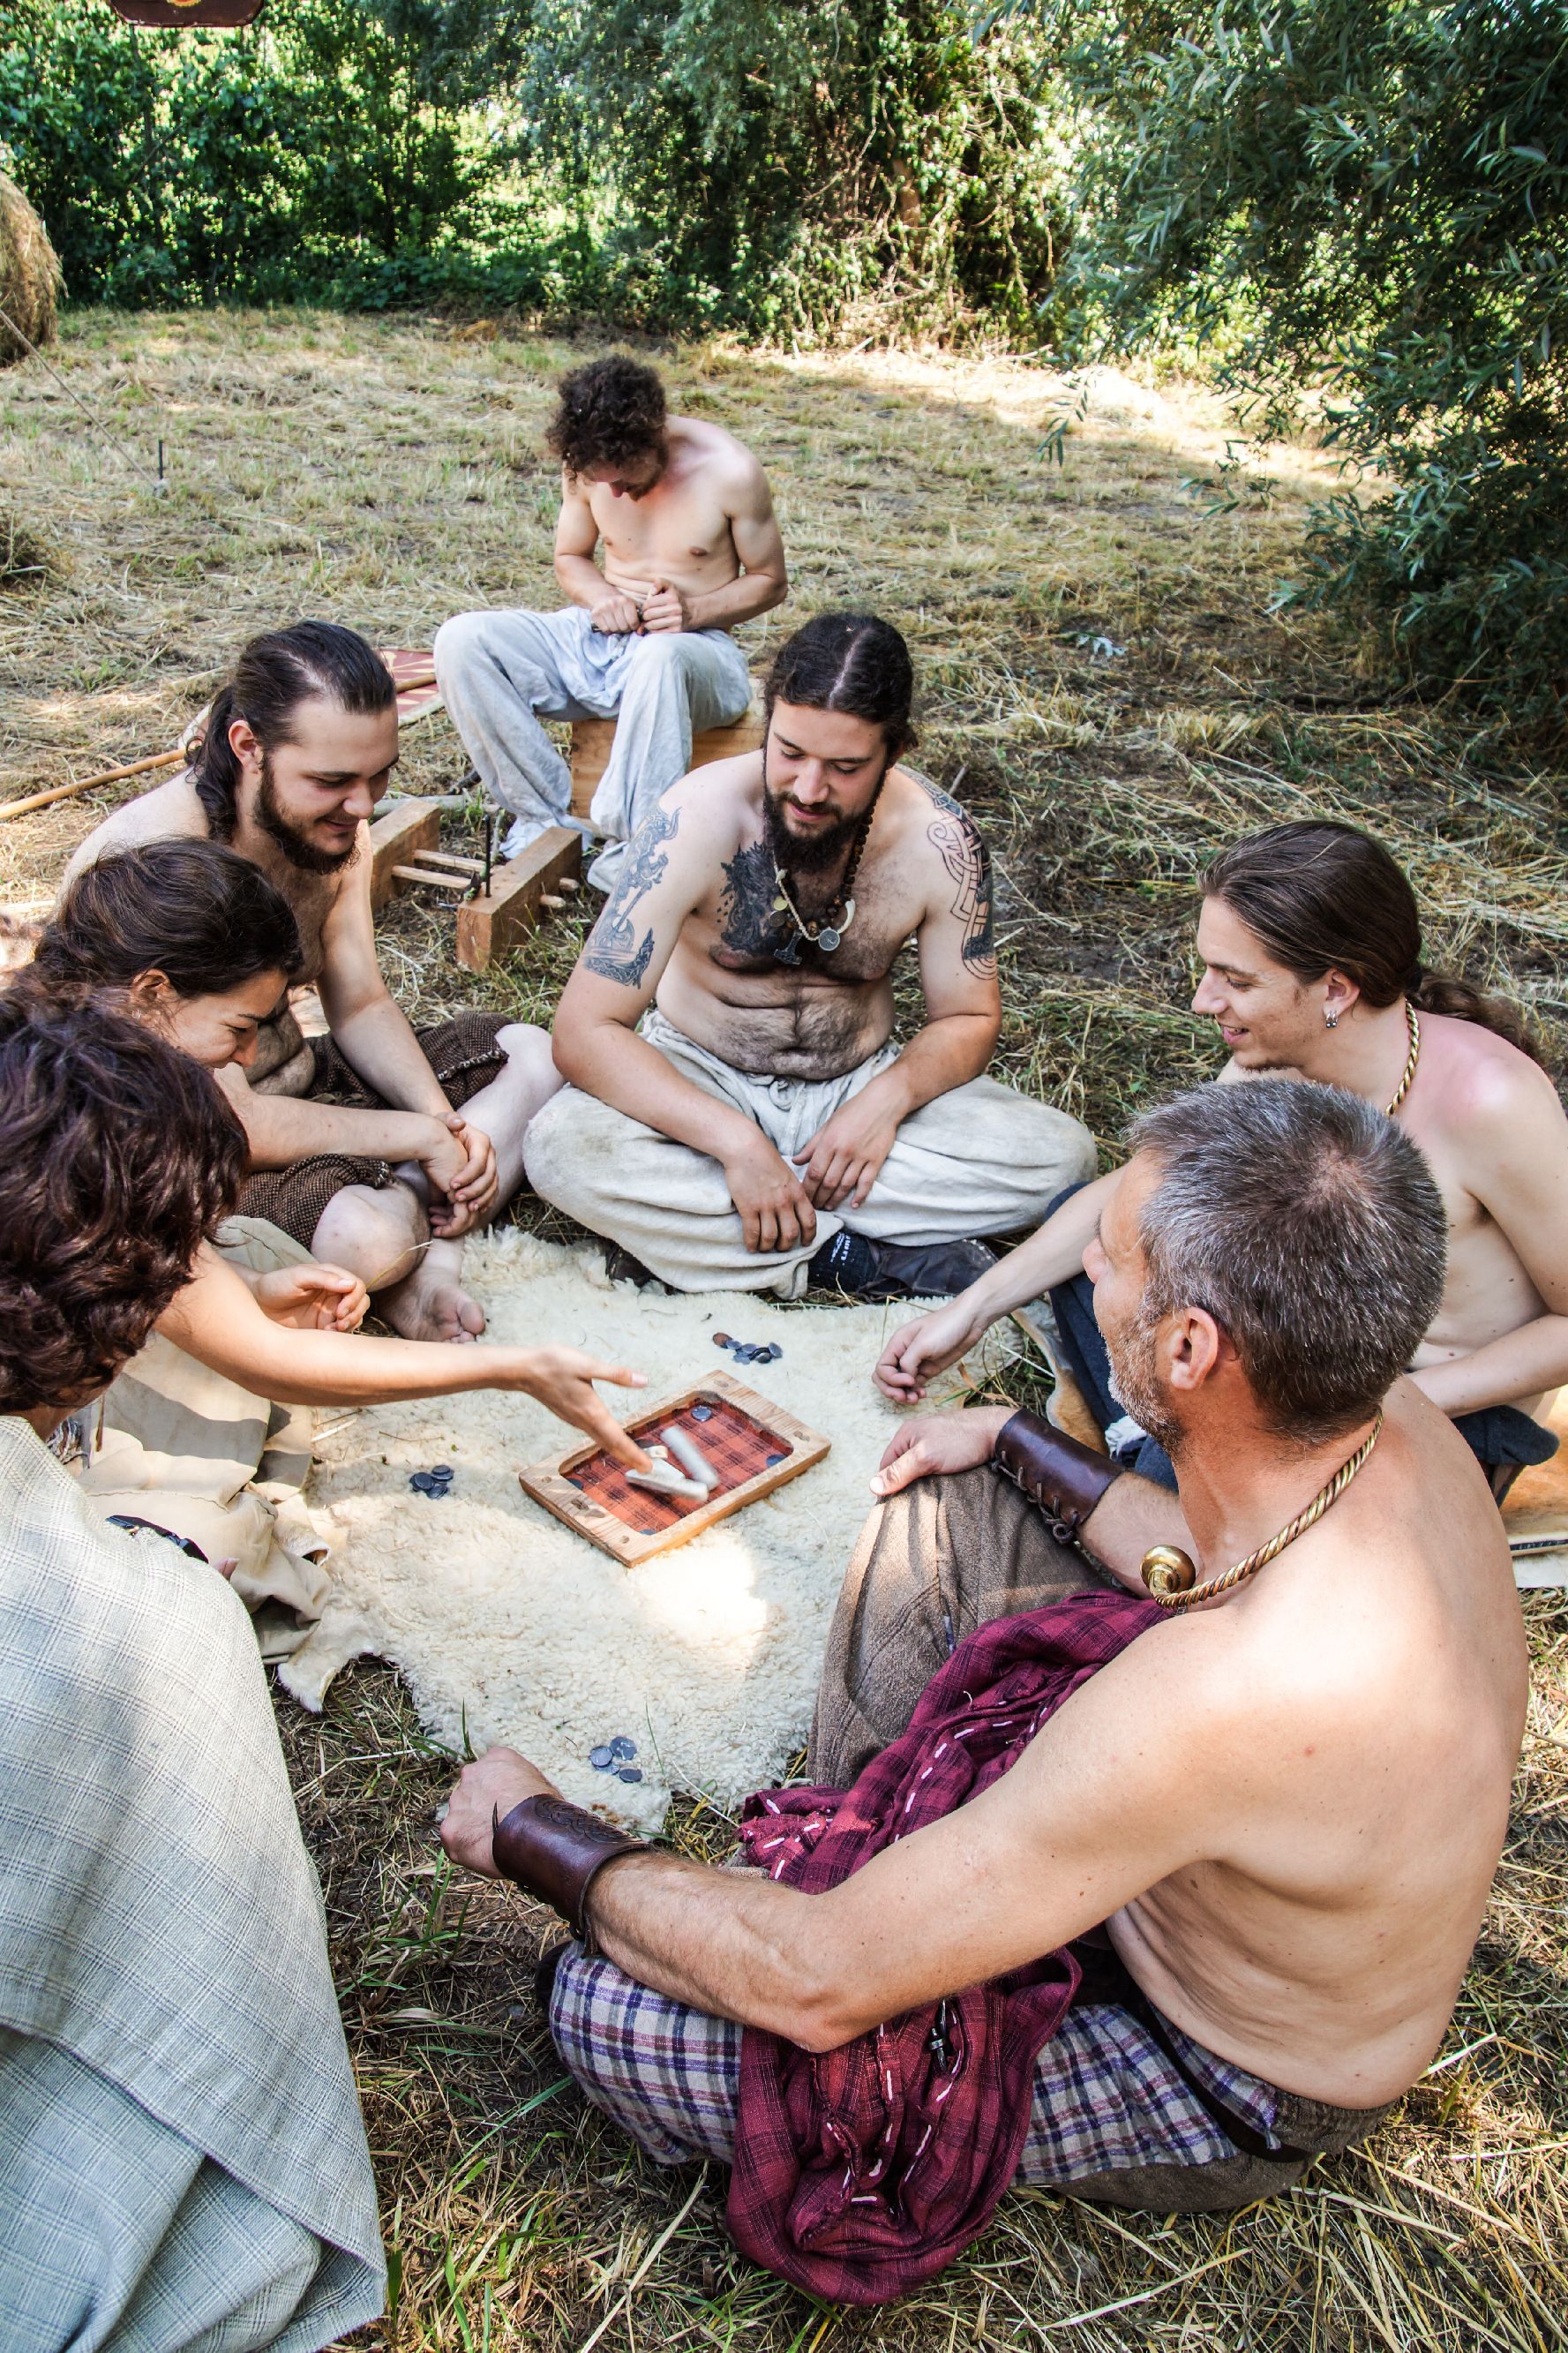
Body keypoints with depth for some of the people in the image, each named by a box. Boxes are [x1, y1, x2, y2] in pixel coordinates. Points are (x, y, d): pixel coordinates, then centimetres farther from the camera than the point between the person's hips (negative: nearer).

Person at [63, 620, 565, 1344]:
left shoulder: (334, 828, -4)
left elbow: (362, 1007, 5)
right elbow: (228, 1122, -30)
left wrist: (447, 1121, -13)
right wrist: (421, 1136, -21)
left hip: (302, 1083, 9)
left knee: (532, 1054, 6)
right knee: (366, 1235, -38)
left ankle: (428, 1246, -13)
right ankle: (427, 1244, -2)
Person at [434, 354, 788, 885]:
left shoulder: (729, 471, -12)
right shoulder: (587, 467, -1)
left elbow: (770, 581, -1)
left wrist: (694, 611, -18)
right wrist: (600, 596, -9)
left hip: (696, 647, -4)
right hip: (597, 639, 5)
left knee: (662, 656, -43)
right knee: (460, 641, -18)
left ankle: (633, 844, -32)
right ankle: (549, 813, -18)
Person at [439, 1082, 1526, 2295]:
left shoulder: (1231, 1698, -45)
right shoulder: (1398, 1421, -21)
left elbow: (813, 1983, -34)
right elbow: (1234, 1565, 7)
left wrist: (532, 1833, -18)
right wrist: (1014, 1437, 14)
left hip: (1220, 2091, -7)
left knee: (604, 2008, -15)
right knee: (942, 1498, 8)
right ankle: (867, 1849, 21)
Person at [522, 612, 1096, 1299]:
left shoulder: (940, 842, -14)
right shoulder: (698, 821, -22)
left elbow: (968, 1017, 0)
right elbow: (584, 1030, -24)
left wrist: (888, 1098, -22)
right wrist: (735, 1142, -34)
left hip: (859, 1083, 3)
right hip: (700, 1084, -2)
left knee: (1060, 1153, -19)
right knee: (561, 1149, -33)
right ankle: (853, 1255, -23)